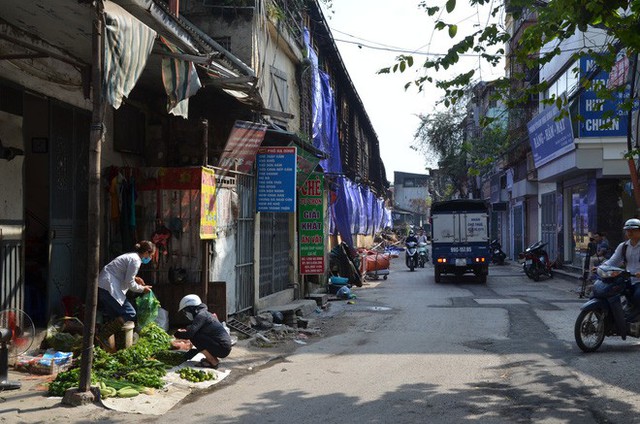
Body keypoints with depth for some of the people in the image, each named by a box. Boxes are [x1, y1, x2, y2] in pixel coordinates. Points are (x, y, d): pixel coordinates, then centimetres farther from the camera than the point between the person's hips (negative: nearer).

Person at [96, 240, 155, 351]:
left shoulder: (131, 256, 19)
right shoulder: (135, 260, -12)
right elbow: (129, 283, -13)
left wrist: (134, 278, 17)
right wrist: (142, 289, 1)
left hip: (102, 286, 10)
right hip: (109, 287, -10)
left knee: (116, 316, 14)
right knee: (130, 313, -9)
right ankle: (103, 335, -12)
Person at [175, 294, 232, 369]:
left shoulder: (201, 316, -14)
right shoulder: (205, 313, 16)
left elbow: (190, 334, -23)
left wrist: (177, 334, -6)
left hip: (222, 348, -10)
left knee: (194, 337, -14)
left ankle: (213, 362, -6)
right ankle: (214, 358, 14)